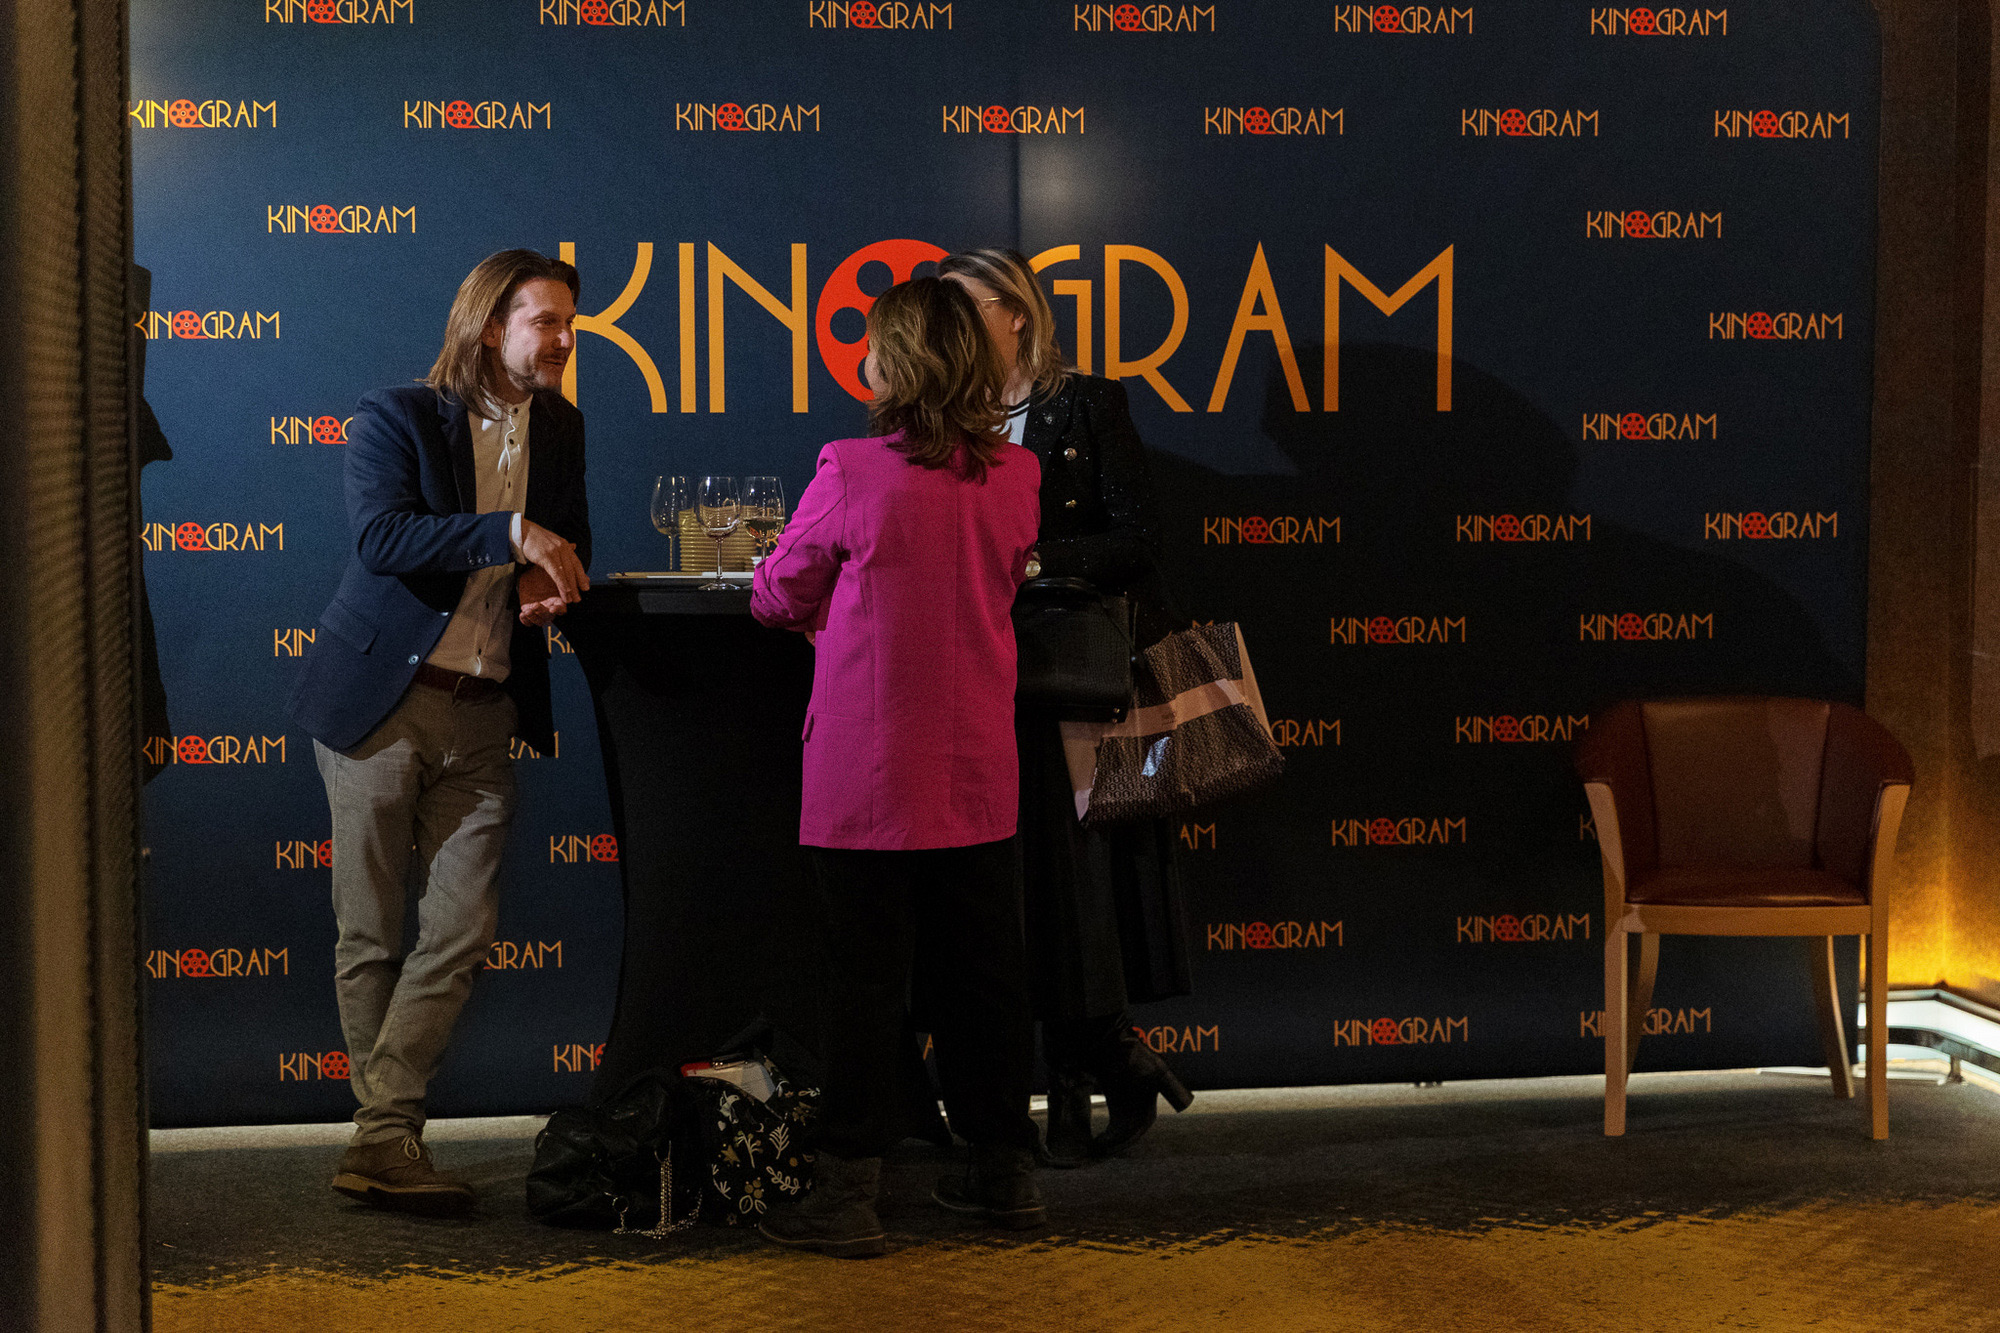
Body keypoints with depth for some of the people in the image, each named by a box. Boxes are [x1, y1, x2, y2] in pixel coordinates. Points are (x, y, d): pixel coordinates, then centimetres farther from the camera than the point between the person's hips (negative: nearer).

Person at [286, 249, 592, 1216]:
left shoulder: (559, 430, 11)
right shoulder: (394, 417, -5)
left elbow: (569, 547, 20)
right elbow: (382, 535, -21)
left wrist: (554, 581, -3)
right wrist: (511, 532, -28)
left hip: (482, 716, 5)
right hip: (381, 701, -4)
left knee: (462, 930, -4)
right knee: (371, 935, 3)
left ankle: (381, 1141, -1)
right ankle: (388, 1138, 14)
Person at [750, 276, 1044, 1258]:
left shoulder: (853, 474, -13)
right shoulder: (1016, 476, 0)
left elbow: (776, 598, -1)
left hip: (868, 773, -4)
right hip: (976, 772, 4)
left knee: (868, 978, 1)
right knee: (982, 968, 13)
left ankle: (848, 1193, 6)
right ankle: (1004, 1169, 23)